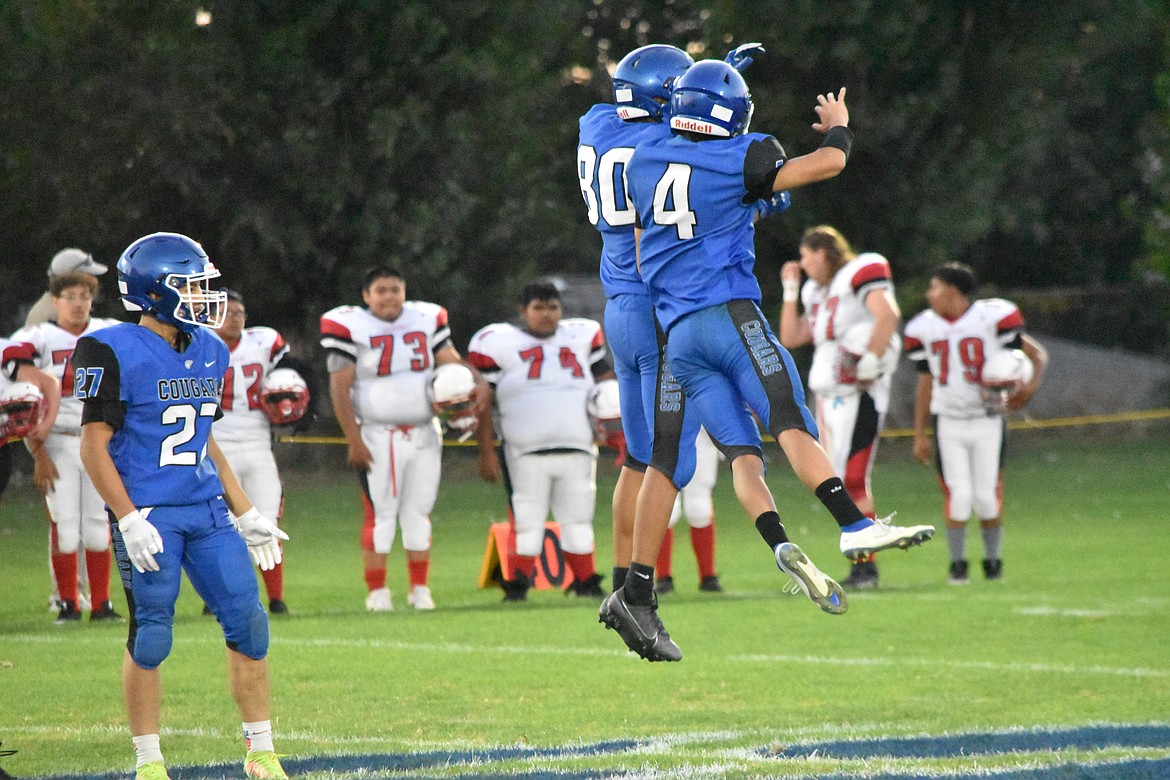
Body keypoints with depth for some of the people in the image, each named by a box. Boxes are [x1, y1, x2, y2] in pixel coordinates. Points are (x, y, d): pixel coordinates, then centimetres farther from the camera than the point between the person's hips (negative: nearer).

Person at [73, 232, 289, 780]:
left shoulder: (208, 352, 12)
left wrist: (245, 513, 18)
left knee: (248, 624, 1)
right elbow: (94, 445, -11)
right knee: (150, 637, -1)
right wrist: (129, 520, -18)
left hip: (207, 512, 6)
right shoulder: (116, 353, -10)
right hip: (148, 517, -6)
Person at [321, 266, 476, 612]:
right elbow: (340, 388, -9)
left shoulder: (426, 320, 6)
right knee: (380, 514, -3)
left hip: (424, 436, 4)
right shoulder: (348, 326, -8)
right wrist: (354, 441, -13)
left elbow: (452, 363, 6)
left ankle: (419, 589, 14)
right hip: (377, 437, -4)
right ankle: (377, 592, 3)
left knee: (419, 512, 7)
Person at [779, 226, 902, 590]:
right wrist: (791, 291, 18)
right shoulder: (817, 292, 19)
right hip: (828, 394, 9)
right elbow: (790, 338, 21)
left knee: (853, 480, -13)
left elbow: (888, 315, -23)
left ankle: (865, 565, -10)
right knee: (839, 482, 7)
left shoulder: (860, 275, -8)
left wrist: (870, 362, -23)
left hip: (857, 395, -9)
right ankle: (862, 563, 10)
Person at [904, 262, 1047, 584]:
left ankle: (992, 561, 17)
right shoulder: (925, 329, 5)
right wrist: (919, 435, 12)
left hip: (988, 421, -2)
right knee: (958, 495, -8)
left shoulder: (992, 318, -9)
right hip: (948, 423, 2)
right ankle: (958, 564, 5)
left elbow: (1037, 354, -3)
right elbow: (925, 384, 13)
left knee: (987, 497, -3)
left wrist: (1031, 386, -22)